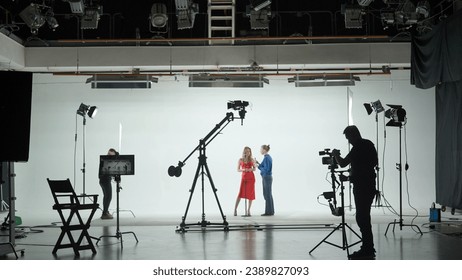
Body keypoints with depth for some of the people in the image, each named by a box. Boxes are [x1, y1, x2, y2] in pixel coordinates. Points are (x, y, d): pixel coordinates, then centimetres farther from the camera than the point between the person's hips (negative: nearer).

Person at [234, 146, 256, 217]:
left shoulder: (252, 159, 5)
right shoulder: (240, 160, 3)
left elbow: (254, 168, 10)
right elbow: (238, 170, 3)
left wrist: (250, 169, -12)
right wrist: (243, 170, -17)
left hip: (251, 177, 2)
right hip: (244, 177, -2)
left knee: (250, 194, 0)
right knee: (240, 193, -12)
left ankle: (248, 211, 6)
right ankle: (235, 209, -7)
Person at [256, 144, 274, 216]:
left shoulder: (266, 158, -17)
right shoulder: (269, 157, 14)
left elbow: (266, 169, -22)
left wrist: (258, 166, -10)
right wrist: (258, 164, 16)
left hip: (266, 177, -10)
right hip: (268, 177, 10)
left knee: (267, 195, -4)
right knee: (269, 195, 12)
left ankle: (268, 212, 0)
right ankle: (271, 211, 16)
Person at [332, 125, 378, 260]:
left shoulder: (358, 148, -17)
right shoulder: (369, 144, 12)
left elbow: (343, 163, -20)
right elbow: (374, 162, 23)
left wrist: (335, 154, -1)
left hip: (362, 187, -10)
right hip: (369, 185, 10)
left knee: (362, 218, -7)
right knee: (364, 217, 15)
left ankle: (367, 250, -6)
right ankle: (368, 249, 19)